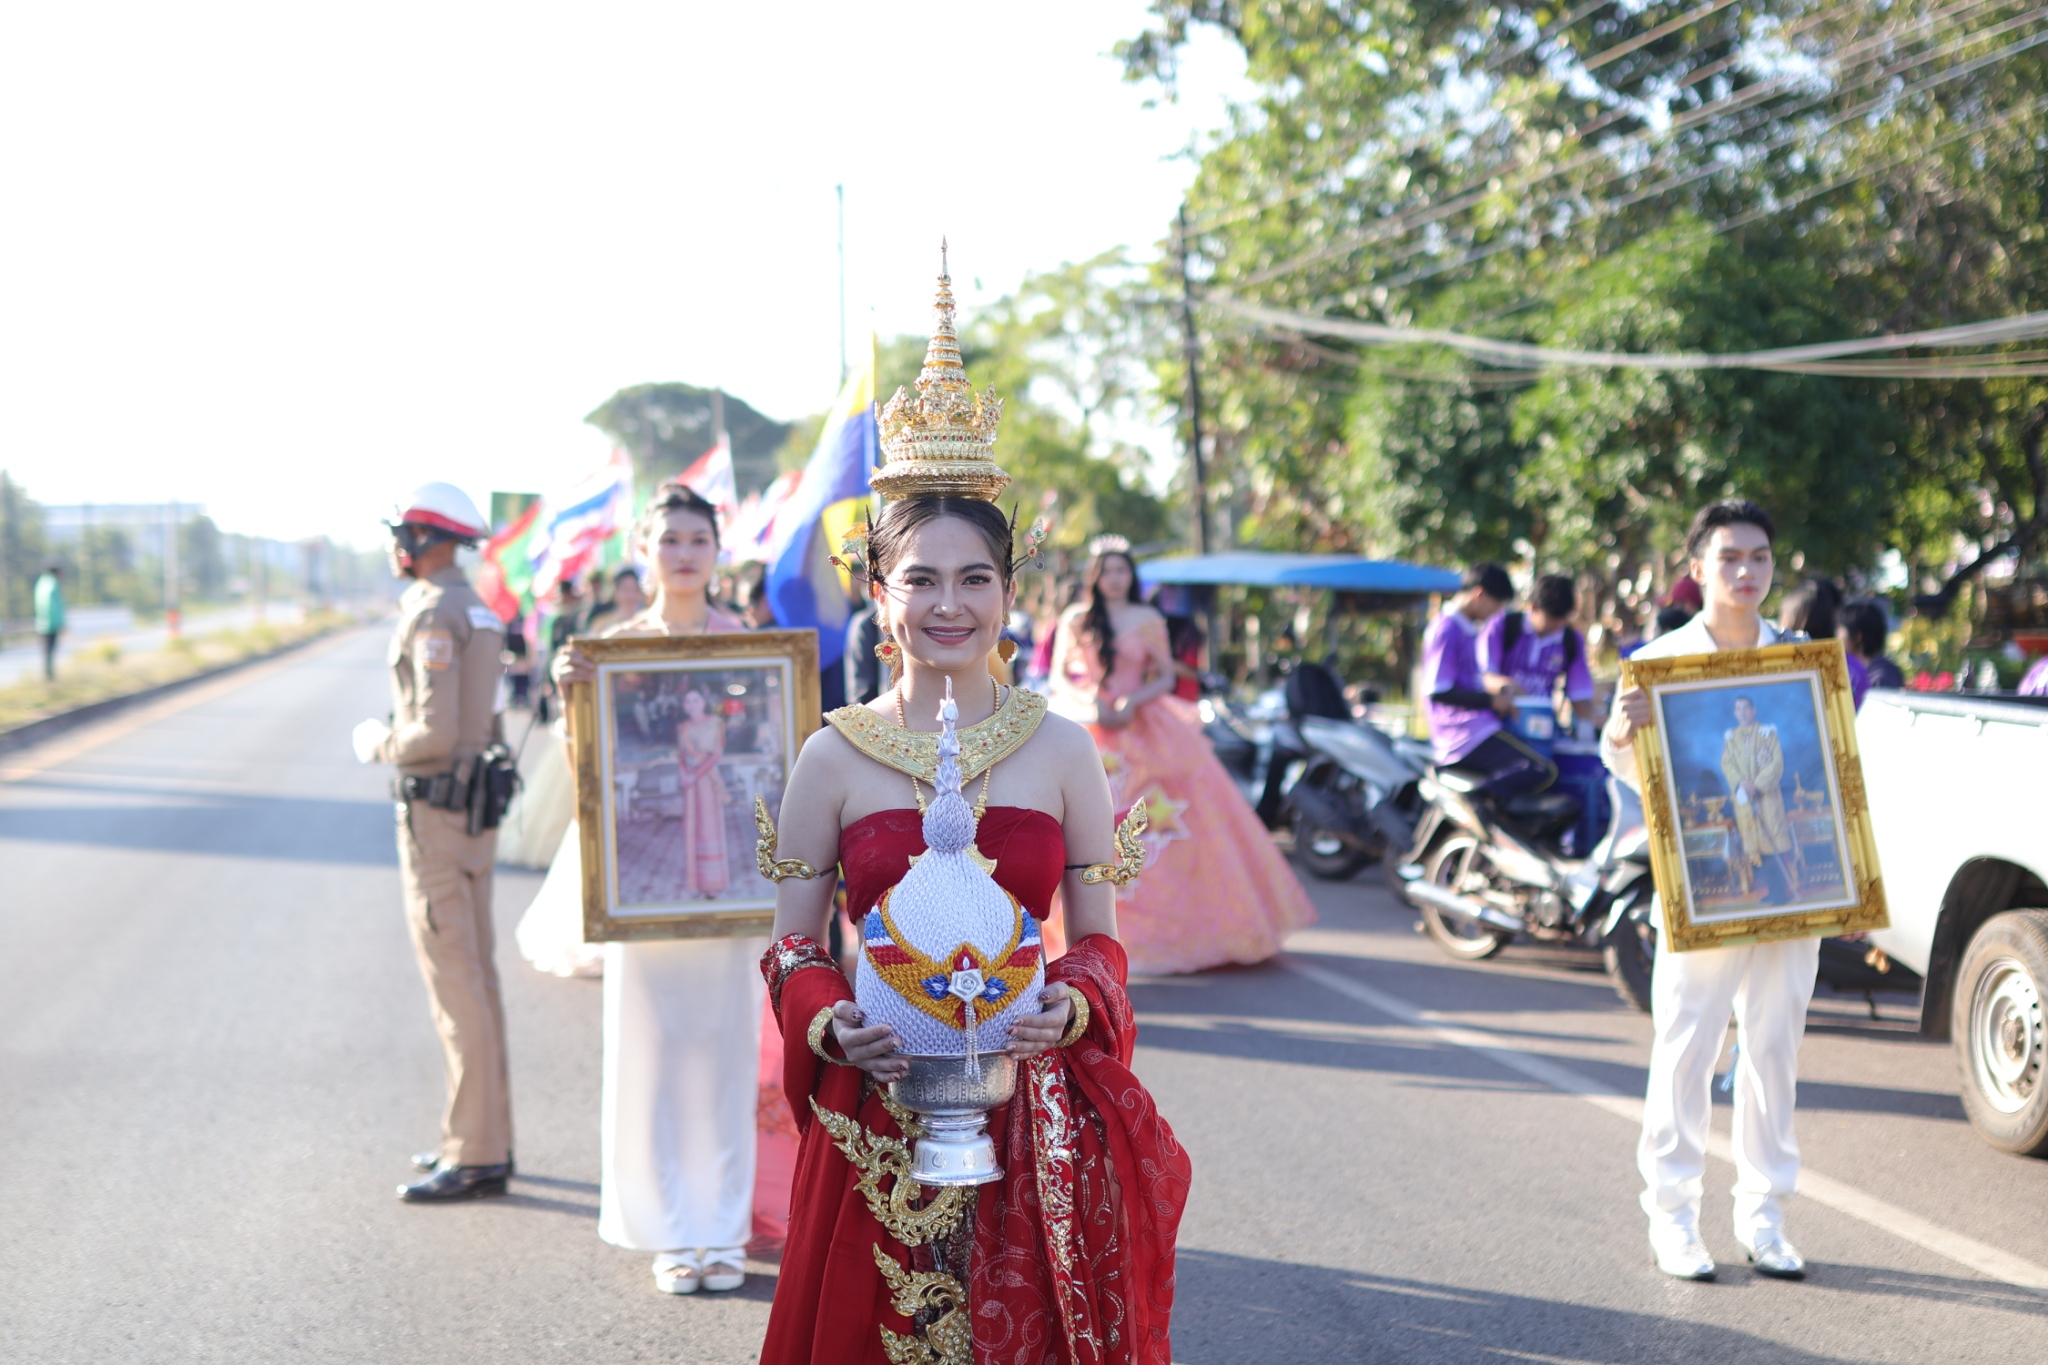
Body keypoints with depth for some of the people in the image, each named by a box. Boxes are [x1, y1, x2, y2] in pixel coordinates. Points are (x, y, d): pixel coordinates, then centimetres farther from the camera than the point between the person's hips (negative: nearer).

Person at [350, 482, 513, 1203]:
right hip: (475, 805, 10)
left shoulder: (432, 616, -18)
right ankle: (486, 1136, 23)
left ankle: (474, 1157, -4)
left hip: (436, 811, -10)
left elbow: (435, 734, -24)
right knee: (477, 977, 15)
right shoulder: (477, 610, 13)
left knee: (455, 986, -7)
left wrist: (379, 744, -7)